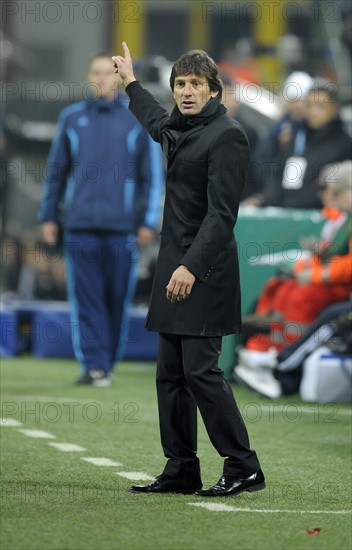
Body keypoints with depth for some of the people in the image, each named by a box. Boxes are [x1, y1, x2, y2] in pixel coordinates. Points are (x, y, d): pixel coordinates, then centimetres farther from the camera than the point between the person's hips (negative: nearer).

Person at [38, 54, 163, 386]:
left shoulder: (137, 120, 5)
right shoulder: (72, 119, 10)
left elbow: (152, 174, 5)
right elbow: (56, 170, 14)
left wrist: (147, 222, -1)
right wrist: (49, 216, 10)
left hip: (122, 227, -1)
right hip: (80, 227, 1)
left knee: (117, 299, 2)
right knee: (87, 298, -5)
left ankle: (107, 363, 13)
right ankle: (93, 365, -5)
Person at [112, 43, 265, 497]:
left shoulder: (225, 135, -12)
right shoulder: (179, 130, 14)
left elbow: (221, 212, -19)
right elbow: (157, 123, 42)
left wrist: (192, 267, -26)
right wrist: (131, 82, 54)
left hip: (206, 272, -9)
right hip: (175, 267, 9)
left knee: (200, 370, -13)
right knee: (170, 374, 9)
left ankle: (243, 468, -9)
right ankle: (181, 471, 14)